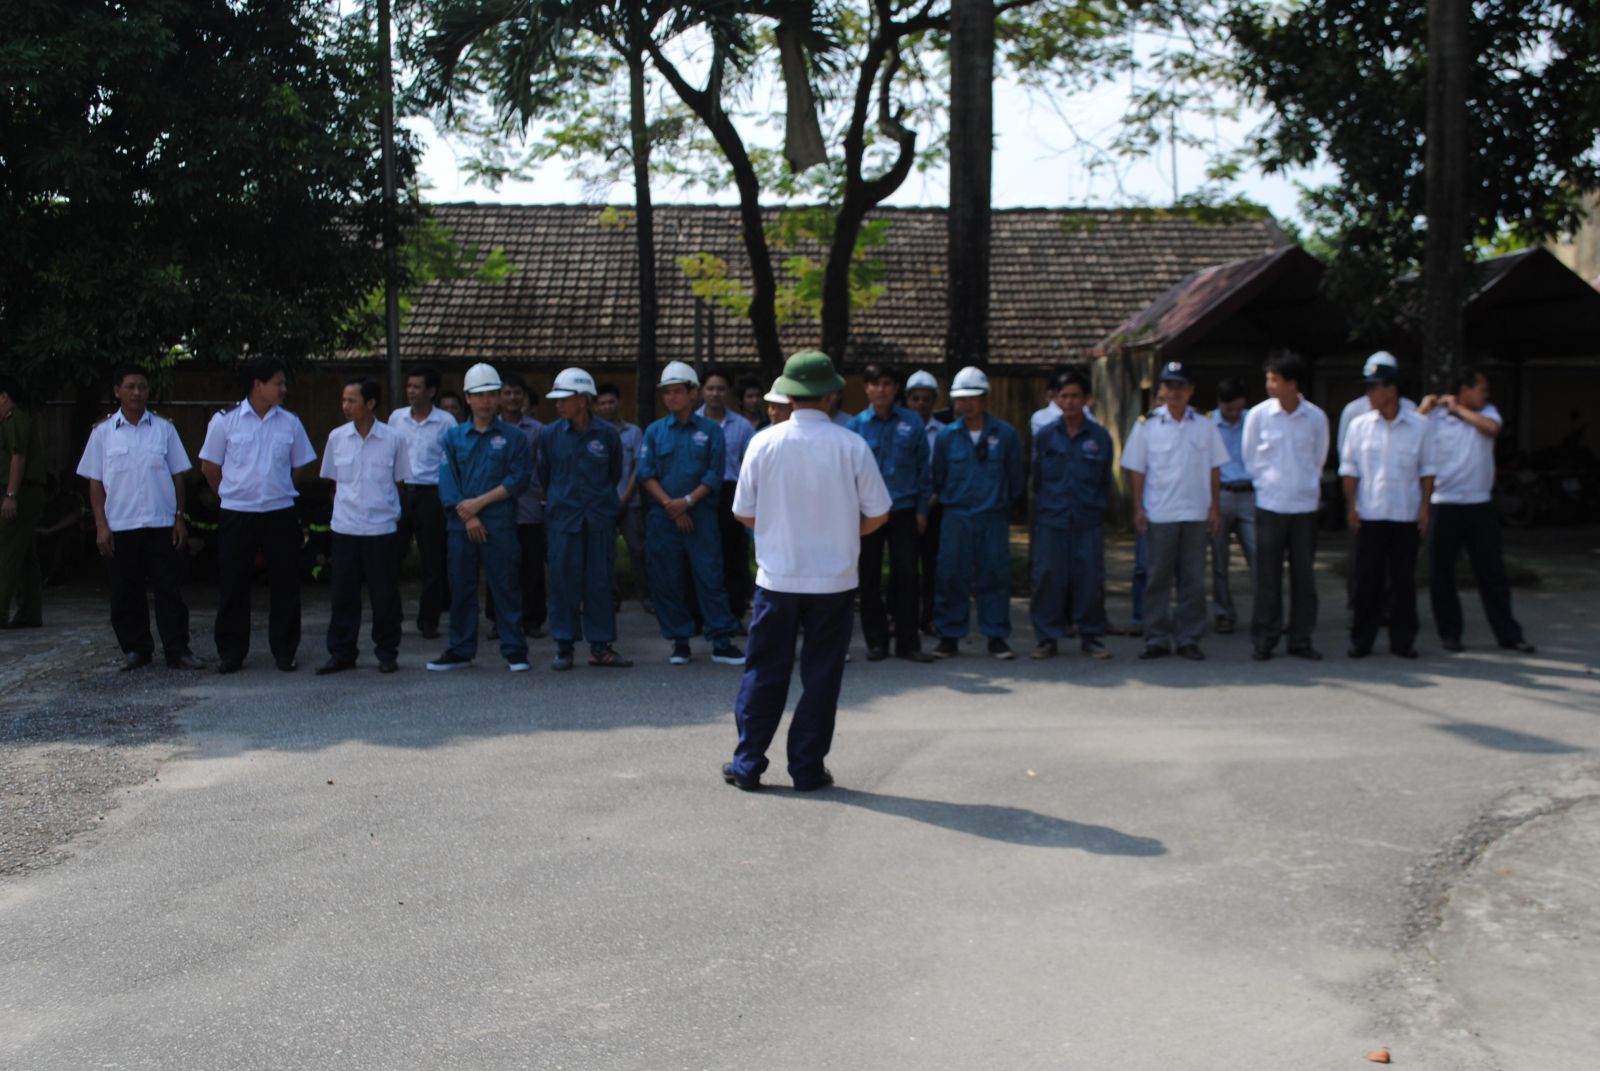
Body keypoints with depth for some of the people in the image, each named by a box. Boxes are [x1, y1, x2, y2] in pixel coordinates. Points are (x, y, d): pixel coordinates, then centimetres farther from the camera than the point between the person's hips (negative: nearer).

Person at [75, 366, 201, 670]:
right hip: (120, 527, 0)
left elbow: (177, 476, 7)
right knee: (126, 594, 6)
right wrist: (101, 526, -3)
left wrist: (179, 518, 1)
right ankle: (135, 649, 18)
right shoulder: (103, 433, 4)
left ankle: (177, 650, 4)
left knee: (169, 590, 1)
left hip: (162, 525, 0)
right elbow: (95, 482, 4)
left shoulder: (164, 429, 5)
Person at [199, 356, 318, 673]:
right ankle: (230, 653, 15)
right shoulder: (225, 421, -3)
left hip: (281, 514, 2)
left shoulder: (290, 423, 3)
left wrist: (279, 491, 12)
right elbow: (209, 466, 6)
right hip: (237, 515, -2)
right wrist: (231, 493, 9)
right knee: (232, 587, 4)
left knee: (286, 585, 5)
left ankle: (285, 652, 16)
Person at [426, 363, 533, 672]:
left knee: (505, 586, -2)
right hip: (461, 525, 3)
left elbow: (520, 478, -4)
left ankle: (514, 651, 4)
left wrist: (480, 502, -9)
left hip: (500, 523, -2)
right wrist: (467, 516, -9)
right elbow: (447, 481, 3)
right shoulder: (454, 437, 11)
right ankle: (460, 650, 16)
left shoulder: (513, 436, 5)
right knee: (461, 587, 7)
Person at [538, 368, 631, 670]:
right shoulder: (550, 435, 1)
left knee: (600, 580, 4)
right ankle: (564, 647, 8)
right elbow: (543, 475, 14)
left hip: (599, 518, 0)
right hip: (563, 517, 0)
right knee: (563, 580, 0)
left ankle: (600, 646, 11)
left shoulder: (607, 434, -1)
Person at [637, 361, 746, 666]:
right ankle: (679, 641, 12)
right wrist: (671, 506, -10)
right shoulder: (655, 431, 9)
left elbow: (715, 473, -1)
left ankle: (722, 642, -3)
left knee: (710, 576, -6)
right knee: (666, 581, 3)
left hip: (700, 513, -2)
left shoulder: (710, 431, 5)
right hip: (662, 517, 2)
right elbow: (646, 474, 2)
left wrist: (688, 501, -12)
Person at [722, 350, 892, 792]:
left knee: (764, 672, 10)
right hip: (834, 578, -1)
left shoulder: (765, 442, -5)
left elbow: (745, 513, 1)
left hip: (777, 577, 1)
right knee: (821, 675, 8)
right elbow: (878, 514, -2)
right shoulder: (851, 446, -7)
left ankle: (748, 765, 14)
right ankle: (808, 769, 12)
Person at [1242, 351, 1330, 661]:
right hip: (1270, 505, -1)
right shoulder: (1258, 414, -3)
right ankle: (1263, 640, 10)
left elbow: (1319, 459, 13)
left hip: (1305, 505, 1)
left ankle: (1301, 639, 14)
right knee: (1268, 576, 1)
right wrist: (1267, 483, 8)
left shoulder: (1316, 418, -1)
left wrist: (1307, 486, 12)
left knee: (1304, 575, 5)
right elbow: (1249, 457, 9)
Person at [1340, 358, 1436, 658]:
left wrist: (1425, 506, 0)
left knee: (1404, 579, 5)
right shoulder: (1359, 426, 2)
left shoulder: (1419, 426, 1)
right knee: (1367, 578, 2)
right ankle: (1361, 639, 10)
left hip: (1406, 515, 0)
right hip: (1369, 514, 0)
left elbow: (1427, 470, 5)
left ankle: (1403, 640, 14)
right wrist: (1351, 506, -2)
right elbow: (1349, 469, 5)